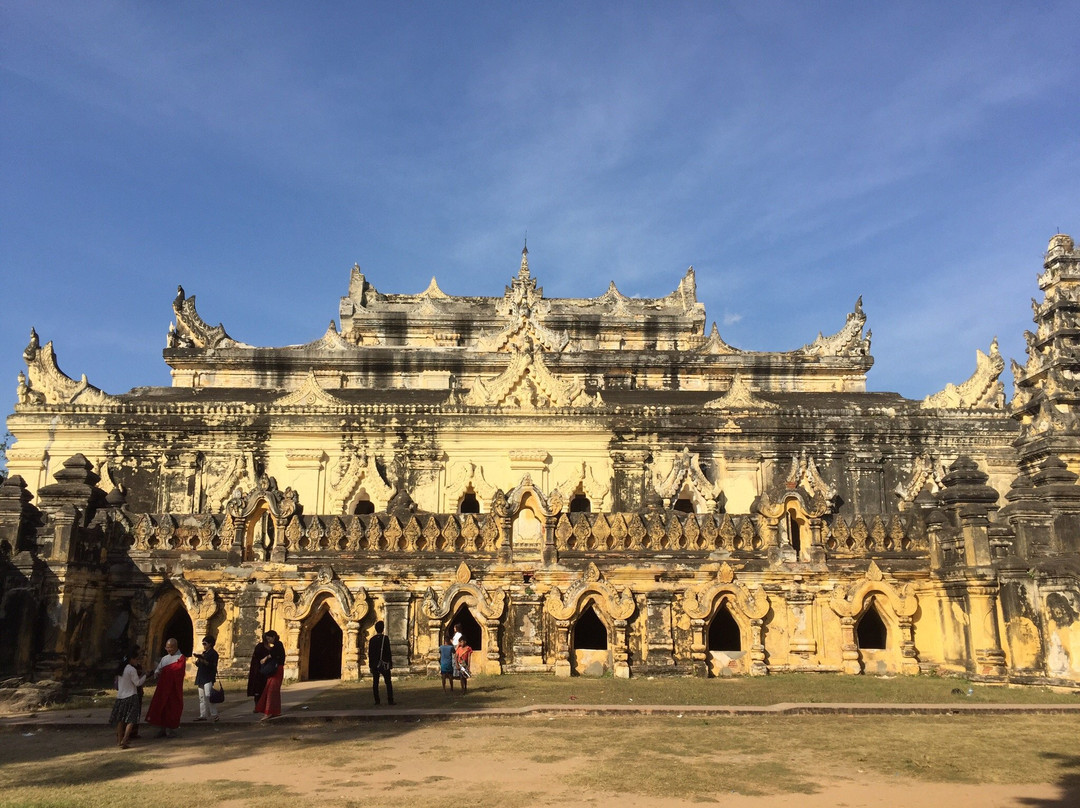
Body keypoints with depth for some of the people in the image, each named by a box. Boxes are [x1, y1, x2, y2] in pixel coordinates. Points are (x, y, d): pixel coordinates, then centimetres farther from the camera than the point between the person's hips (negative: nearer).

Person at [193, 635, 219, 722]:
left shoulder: (213, 653, -5)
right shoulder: (204, 653, 19)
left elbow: (213, 665, -14)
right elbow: (198, 664, 21)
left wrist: (204, 661, -22)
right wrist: (198, 660, 1)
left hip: (208, 678, -8)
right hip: (201, 677, 8)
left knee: (208, 696, -16)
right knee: (202, 697, 7)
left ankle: (214, 715, -13)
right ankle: (203, 715, 11)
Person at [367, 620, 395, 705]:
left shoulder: (372, 639, 5)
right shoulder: (385, 638, -7)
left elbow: (369, 653, 7)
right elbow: (388, 651, -9)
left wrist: (370, 664, 14)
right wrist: (390, 663, -2)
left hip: (374, 664, 4)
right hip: (383, 663, -4)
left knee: (375, 682, 6)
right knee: (388, 682, 1)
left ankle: (377, 700, 4)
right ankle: (390, 700, -5)